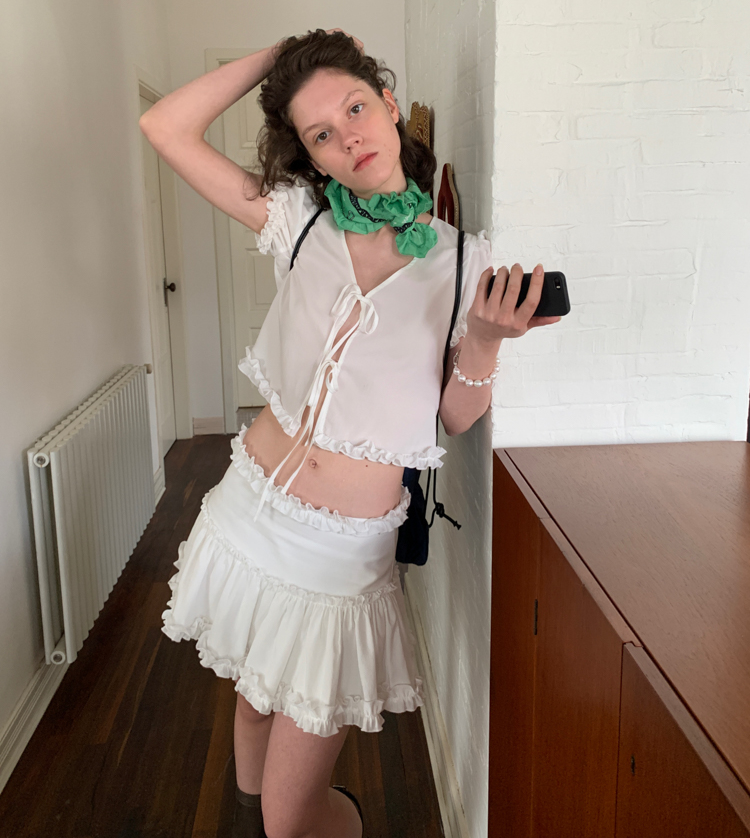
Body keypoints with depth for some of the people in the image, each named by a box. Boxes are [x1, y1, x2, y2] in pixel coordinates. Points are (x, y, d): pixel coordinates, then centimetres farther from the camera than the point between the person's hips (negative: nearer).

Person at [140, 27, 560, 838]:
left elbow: (457, 417, 0)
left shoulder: (465, 260, -5)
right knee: (254, 702, 27)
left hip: (343, 555, -2)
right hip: (252, 516, 3)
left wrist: (483, 342, -20)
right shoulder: (302, 220, -1)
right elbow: (165, 125, -3)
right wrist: (281, 51, -2)